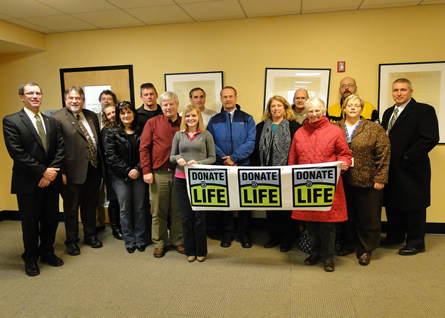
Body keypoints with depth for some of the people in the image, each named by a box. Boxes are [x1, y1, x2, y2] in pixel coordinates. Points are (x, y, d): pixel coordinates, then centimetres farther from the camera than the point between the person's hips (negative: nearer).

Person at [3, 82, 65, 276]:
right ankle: (31, 259, 29)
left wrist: (52, 171, -10)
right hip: (28, 182, -4)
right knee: (30, 223, 9)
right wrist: (42, 171, -15)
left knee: (51, 220, 13)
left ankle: (47, 253, 33)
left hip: (51, 180, 4)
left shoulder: (51, 122, 10)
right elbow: (16, 152, -13)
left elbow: (60, 148, 4)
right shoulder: (11, 121, -5)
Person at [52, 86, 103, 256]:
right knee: (71, 208, 10)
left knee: (90, 205, 17)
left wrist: (100, 164, 9)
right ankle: (71, 241, 26)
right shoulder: (57, 118, -9)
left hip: (93, 169, 5)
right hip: (73, 171, -5)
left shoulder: (92, 116, 9)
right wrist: (61, 171, -15)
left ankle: (90, 235, 34)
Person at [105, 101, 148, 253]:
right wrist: (127, 171, -10)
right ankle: (129, 241, 16)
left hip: (138, 175, 1)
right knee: (125, 209, 4)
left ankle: (141, 240, 18)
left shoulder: (141, 132, 6)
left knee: (140, 208, 5)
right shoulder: (112, 133, 3)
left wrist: (138, 169, -12)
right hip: (120, 176, -1)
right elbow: (111, 156, -5)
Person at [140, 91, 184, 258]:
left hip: (180, 173, 1)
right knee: (158, 211, 7)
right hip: (159, 173, -1)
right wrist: (146, 171, -6)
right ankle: (159, 243, 21)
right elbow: (144, 147, 0)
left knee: (178, 210, 10)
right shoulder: (153, 122, 3)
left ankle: (178, 240, 25)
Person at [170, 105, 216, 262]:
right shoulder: (178, 135, 9)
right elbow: (172, 156, 12)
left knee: (199, 215, 2)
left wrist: (199, 163, -14)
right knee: (186, 216, 6)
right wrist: (178, 158, -10)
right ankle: (190, 251, 21)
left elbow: (212, 157, 2)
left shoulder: (206, 135, 3)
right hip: (181, 179, 2)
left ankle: (201, 251, 19)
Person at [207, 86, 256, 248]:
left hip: (243, 165, -1)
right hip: (221, 167, 1)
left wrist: (234, 158, -16)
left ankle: (244, 234, 20)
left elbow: (250, 142, -6)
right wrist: (224, 159, -14)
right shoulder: (214, 120, 8)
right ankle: (227, 233, 22)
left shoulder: (247, 119, 4)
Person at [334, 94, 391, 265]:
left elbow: (384, 155, -4)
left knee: (367, 217, 5)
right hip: (342, 181, 3)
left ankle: (365, 250, 21)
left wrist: (380, 178, -9)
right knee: (346, 214, 13)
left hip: (367, 181, -2)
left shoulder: (375, 129, -1)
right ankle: (349, 243, 31)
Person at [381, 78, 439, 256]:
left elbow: (430, 138, -16)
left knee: (413, 206, 4)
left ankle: (416, 243, 19)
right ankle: (395, 236, 32)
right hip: (391, 169, 7)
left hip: (411, 169, -7)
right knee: (392, 203, 15)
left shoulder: (424, 111, -7)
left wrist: (407, 158, -18)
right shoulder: (388, 112, 16)